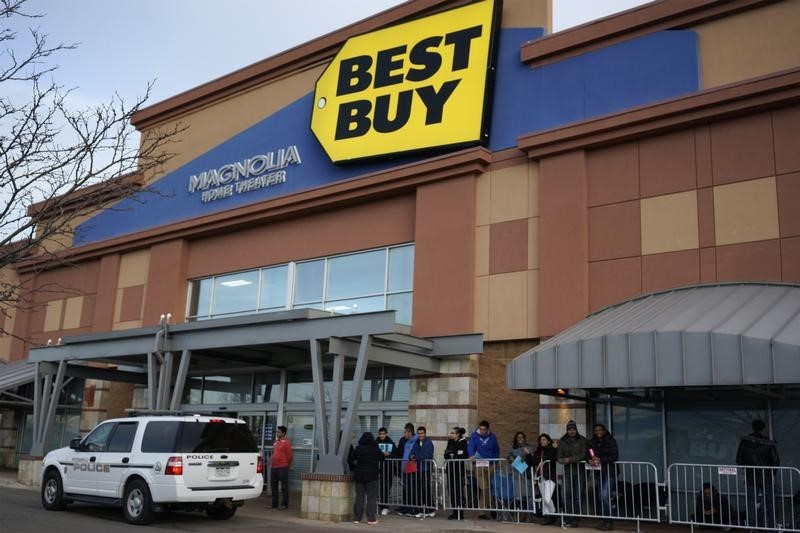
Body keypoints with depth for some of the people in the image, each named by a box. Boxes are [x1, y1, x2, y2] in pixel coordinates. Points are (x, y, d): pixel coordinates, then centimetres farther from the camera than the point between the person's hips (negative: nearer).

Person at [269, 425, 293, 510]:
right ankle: (274, 504, 20)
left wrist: (287, 465, 0)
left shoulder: (286, 442, -8)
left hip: (282, 468, -8)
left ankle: (284, 504, 5)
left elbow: (289, 455, -7)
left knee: (284, 486, -1)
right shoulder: (276, 442, 16)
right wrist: (271, 464, 17)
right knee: (273, 485, 11)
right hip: (274, 467, 8)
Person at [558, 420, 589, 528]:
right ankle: (568, 519, 4)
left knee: (578, 496, -1)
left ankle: (576, 519, 8)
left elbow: (583, 455, -8)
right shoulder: (562, 441, 8)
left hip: (580, 471, -2)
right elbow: (560, 457, 6)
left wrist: (570, 459, -16)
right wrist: (563, 460, -16)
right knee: (567, 495, -3)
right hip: (568, 471, 2)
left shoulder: (582, 440, 1)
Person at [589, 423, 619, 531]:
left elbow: (614, 456, -12)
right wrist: (590, 461, -14)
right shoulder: (592, 442, 8)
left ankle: (608, 522, -4)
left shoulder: (610, 441, -5)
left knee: (605, 496, -13)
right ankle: (605, 520, 16)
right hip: (598, 473, 5)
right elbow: (588, 455, 8)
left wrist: (601, 460, -20)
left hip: (609, 472, -5)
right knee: (601, 497, 7)